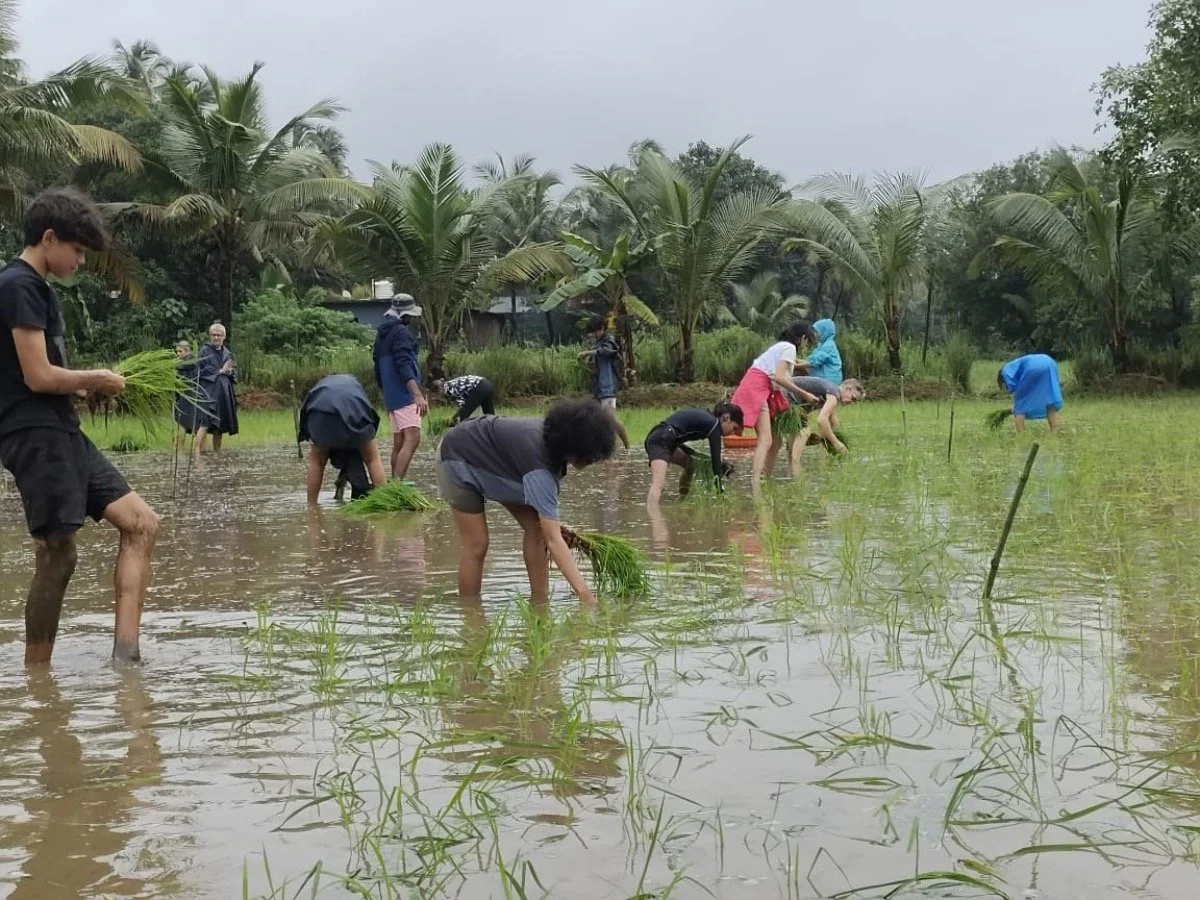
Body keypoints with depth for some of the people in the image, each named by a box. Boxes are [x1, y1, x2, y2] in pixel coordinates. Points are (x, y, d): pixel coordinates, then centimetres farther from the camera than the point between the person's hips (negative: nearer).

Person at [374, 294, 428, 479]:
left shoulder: (382, 334, 19)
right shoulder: (401, 332, -10)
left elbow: (378, 370, 25)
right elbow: (404, 366, -22)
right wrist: (418, 395, -29)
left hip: (392, 396, 10)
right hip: (405, 395, -10)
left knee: (398, 443, 11)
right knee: (412, 440, -16)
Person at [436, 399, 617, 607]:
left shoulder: (553, 435, -20)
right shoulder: (540, 467, -42)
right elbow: (553, 541, -46)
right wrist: (584, 593, -50)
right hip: (459, 458, -8)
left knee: (536, 528, -3)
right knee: (476, 544, -10)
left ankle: (539, 603, 2)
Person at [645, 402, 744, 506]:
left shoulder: (704, 417, 23)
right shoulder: (713, 423, -3)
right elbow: (716, 460, -4)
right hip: (661, 441, -10)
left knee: (691, 463, 28)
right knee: (658, 484, -27)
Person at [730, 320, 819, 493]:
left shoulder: (780, 346, 25)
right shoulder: (789, 348, -4)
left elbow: (777, 376, 16)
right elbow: (779, 377, -15)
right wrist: (802, 394, -9)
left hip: (762, 391, 10)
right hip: (756, 389, -10)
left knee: (776, 441, 11)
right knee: (765, 440, -21)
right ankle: (755, 489, -34)